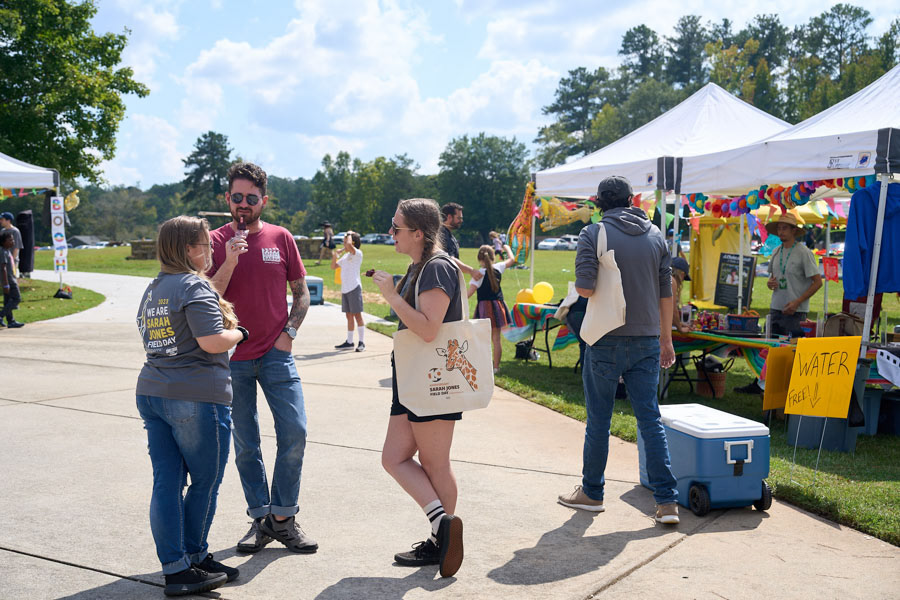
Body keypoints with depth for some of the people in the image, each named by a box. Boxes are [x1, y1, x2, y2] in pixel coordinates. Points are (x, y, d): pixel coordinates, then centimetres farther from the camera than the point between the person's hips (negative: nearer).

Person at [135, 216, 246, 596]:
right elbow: (212, 341, -22)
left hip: (151, 393, 9)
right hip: (196, 395, -8)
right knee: (205, 483, 8)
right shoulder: (194, 286, -12)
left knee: (167, 483, 8)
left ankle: (175, 568, 13)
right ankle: (193, 559, 21)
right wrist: (238, 333, -2)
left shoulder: (151, 290, 17)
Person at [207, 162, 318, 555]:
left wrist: (289, 331, -3)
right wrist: (229, 263, -21)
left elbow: (301, 292, 10)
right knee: (245, 445, 7)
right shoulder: (216, 242, 0)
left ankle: (283, 518, 9)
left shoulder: (281, 238, 3)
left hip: (276, 354, 1)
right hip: (233, 358, 0)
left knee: (294, 433, -5)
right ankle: (260, 519, 20)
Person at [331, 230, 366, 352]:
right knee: (349, 316, 11)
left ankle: (362, 342, -4)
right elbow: (333, 266, 24)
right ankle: (349, 342, 17)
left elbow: (349, 245, -26)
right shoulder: (345, 256, 19)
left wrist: (349, 235, -8)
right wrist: (335, 256, 6)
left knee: (357, 315, -7)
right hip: (345, 289, 8)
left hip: (354, 288, -8)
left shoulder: (358, 254, -6)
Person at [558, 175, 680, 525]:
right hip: (647, 341, 4)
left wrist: (582, 286, 8)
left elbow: (585, 288, -16)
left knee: (599, 420, 9)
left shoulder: (593, 234, -7)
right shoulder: (655, 235, 6)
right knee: (650, 419, 7)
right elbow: (666, 292, 8)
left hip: (607, 341, -3)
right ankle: (667, 502, 7)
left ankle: (592, 493, 22)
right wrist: (666, 339, 15)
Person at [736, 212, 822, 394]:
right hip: (776, 309, 6)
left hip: (795, 312, -6)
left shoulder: (803, 252, -9)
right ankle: (760, 384, 18)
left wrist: (797, 302, -15)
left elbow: (817, 282, -10)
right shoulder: (776, 252, 12)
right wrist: (770, 283, -1)